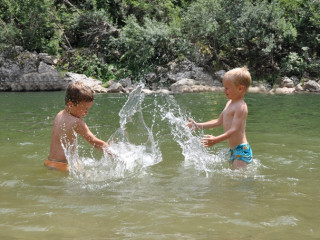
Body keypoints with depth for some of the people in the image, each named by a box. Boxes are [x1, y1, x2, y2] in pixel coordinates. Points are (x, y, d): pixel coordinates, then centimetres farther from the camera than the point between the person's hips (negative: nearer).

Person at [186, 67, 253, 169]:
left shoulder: (241, 107, -17)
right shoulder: (229, 103, 14)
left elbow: (234, 129, -25)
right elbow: (219, 121, 24)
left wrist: (216, 140, -36)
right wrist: (198, 125, 22)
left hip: (242, 150, -10)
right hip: (233, 150, 10)